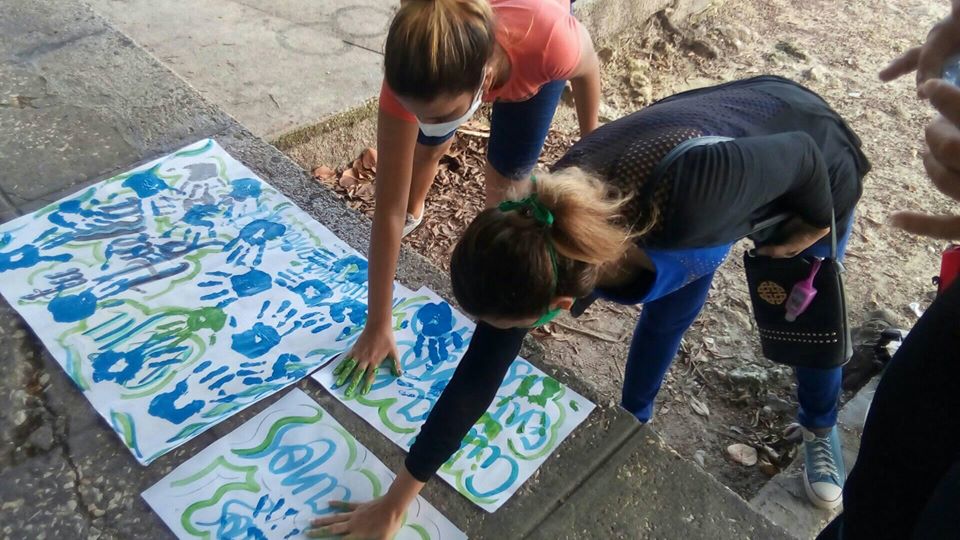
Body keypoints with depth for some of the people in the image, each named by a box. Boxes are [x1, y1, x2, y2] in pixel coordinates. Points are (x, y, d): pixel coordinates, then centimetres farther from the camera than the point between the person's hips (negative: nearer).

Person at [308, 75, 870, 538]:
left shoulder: (690, 198, -51)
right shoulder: (542, 242, -31)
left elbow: (801, 156, -31)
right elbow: (478, 374, -21)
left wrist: (814, 224, -9)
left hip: (812, 174, -2)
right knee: (667, 317, 14)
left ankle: (821, 428, 49)